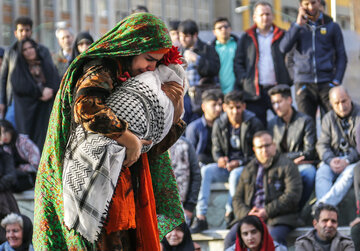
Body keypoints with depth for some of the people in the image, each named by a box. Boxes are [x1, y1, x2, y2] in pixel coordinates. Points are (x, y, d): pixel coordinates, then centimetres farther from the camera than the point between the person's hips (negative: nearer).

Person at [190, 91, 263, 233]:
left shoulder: (254, 124, -6)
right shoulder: (219, 124, 5)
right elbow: (216, 150, 12)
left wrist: (240, 162, -19)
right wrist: (220, 158, -13)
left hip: (246, 165, -4)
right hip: (226, 165, 4)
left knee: (235, 174, -38)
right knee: (205, 171, -25)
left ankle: (229, 213, -20)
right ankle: (200, 216, -33)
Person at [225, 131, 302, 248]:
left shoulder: (286, 165, 8)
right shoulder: (248, 169, 23)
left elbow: (293, 195, -5)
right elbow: (237, 198, 20)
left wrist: (267, 211, -12)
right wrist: (246, 213, -3)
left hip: (278, 216, -4)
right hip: (250, 215, 4)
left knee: (273, 238, -37)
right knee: (231, 239, -23)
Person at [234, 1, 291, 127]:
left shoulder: (282, 36, 12)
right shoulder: (246, 38, 14)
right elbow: (238, 62, 12)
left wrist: (288, 81, -4)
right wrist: (244, 79, -4)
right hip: (254, 92, 0)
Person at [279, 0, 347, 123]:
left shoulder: (332, 26, 10)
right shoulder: (298, 27, 13)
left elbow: (341, 56, 10)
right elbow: (284, 48, -4)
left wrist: (337, 80, -3)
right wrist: (298, 24, -8)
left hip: (326, 83, -1)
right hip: (304, 84, 1)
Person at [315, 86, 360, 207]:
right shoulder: (328, 118, 11)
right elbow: (322, 144, 5)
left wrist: (347, 161, -21)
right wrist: (330, 160, -15)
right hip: (334, 158, 4)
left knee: (349, 173, -36)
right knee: (321, 173, -28)